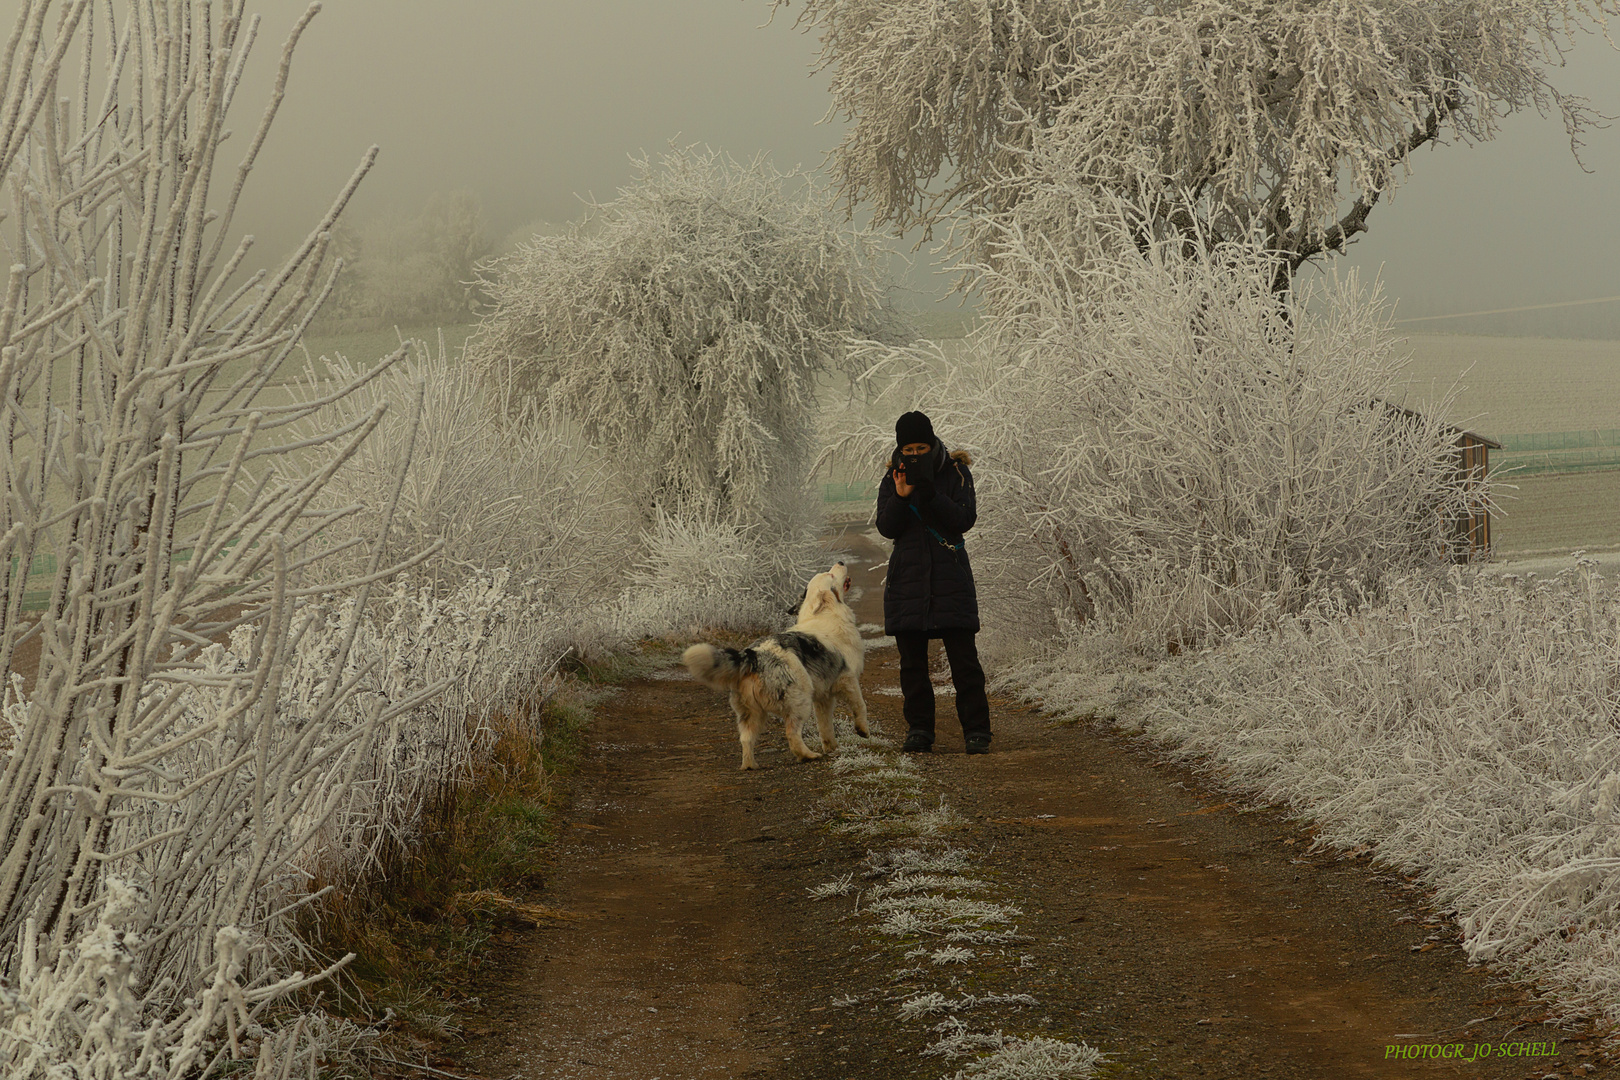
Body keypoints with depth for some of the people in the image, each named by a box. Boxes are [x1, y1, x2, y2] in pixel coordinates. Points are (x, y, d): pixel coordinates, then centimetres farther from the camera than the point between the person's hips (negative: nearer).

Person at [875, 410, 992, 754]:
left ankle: (976, 730, -2)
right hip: (908, 578, 3)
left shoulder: (955, 473, 0)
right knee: (912, 659, 4)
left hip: (950, 576, -3)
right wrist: (901, 497, -18)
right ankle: (919, 729, 13)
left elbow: (965, 519, -10)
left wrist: (931, 496, -22)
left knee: (963, 657, -6)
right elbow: (886, 528, -2)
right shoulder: (893, 478, 7)